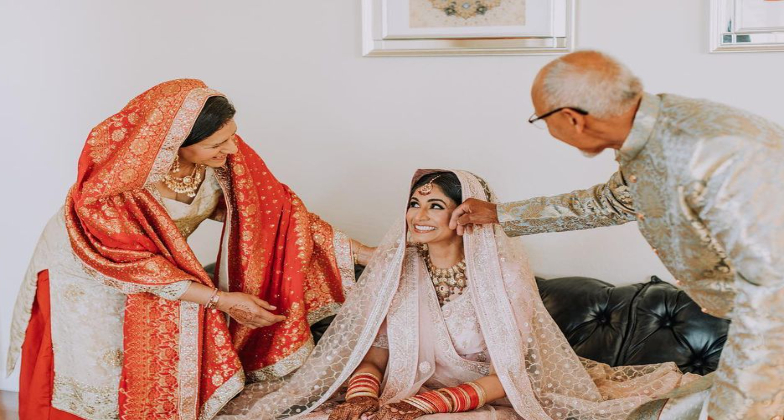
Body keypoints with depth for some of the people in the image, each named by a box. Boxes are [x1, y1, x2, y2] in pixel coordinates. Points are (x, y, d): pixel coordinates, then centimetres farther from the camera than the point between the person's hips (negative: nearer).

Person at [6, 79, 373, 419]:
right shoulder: (113, 184, -36)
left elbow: (276, 206, -15)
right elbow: (133, 261, -26)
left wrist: (366, 254, -15)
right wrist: (219, 299, -26)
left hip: (157, 265, 4)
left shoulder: (228, 156, -23)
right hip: (85, 272, -4)